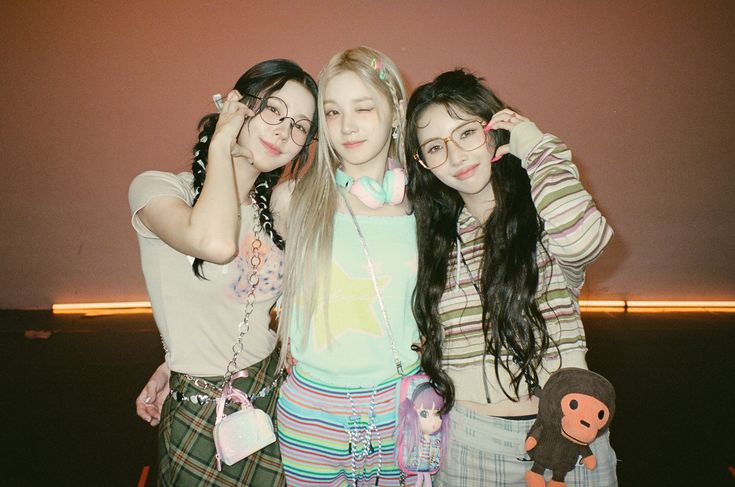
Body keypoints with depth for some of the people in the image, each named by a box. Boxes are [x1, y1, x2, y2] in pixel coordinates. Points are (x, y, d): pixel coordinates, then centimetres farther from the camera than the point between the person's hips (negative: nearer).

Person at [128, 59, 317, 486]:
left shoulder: (275, 208, 4)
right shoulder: (158, 188, -14)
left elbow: (244, 309, 10)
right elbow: (215, 244, -36)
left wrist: (180, 361, -2)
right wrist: (221, 143, -23)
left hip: (272, 390, 6)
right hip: (204, 414, -5)